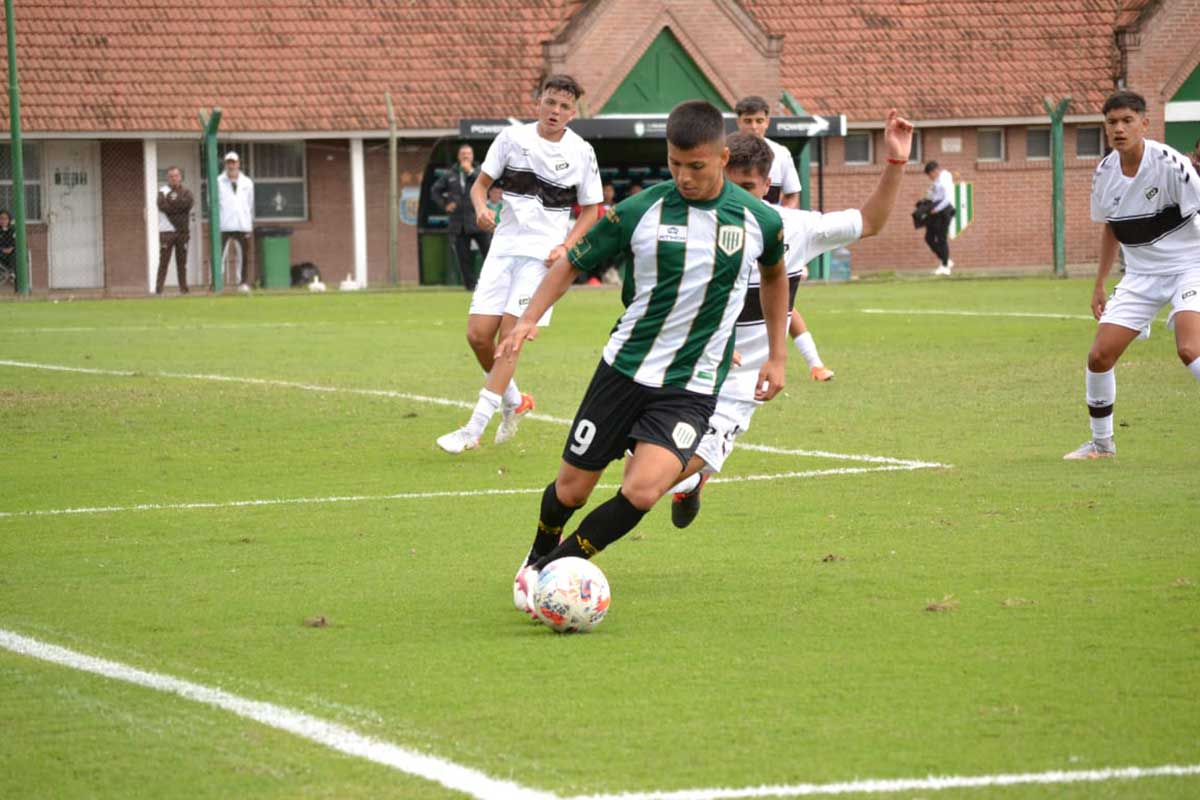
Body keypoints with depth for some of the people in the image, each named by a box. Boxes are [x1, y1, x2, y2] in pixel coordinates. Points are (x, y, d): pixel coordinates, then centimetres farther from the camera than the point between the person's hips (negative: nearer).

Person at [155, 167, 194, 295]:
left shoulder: (185, 192, 13)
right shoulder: (163, 192, 5)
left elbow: (188, 203, -8)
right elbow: (164, 206, -13)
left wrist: (172, 201, -7)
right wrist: (179, 203, -7)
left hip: (183, 231, 3)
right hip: (166, 231, -3)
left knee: (182, 261, 5)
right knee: (163, 261, -7)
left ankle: (183, 288, 8)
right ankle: (158, 288, -8)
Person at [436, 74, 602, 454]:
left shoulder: (581, 153, 0)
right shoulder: (512, 138, 3)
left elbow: (590, 211, 8)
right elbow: (480, 184, 10)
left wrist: (565, 247, -7)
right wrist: (481, 208, -13)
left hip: (544, 254, -3)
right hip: (504, 247, 3)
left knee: (509, 336, -12)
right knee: (478, 334, -4)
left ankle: (474, 430, -10)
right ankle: (513, 402, 22)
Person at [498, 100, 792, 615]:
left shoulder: (759, 221, -4)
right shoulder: (640, 211, -8)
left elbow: (774, 274, 19)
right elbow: (572, 263, 4)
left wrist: (777, 354, 18)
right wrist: (529, 319, -12)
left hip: (692, 388, -1)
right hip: (624, 370, 1)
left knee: (642, 491, -22)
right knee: (571, 490, 7)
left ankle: (555, 568, 0)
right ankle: (537, 558, 40)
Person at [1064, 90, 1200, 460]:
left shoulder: (1169, 163, -19)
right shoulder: (1105, 173, 0)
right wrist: (1100, 285, 19)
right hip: (1141, 274, 6)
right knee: (1099, 355, -1)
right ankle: (1101, 443, 18)